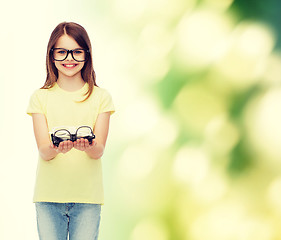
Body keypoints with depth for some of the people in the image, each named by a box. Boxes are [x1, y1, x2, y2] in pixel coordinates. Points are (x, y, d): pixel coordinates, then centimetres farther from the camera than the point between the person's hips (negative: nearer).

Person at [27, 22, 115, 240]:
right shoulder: (41, 97, 5)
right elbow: (43, 151, -4)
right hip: (49, 195, 0)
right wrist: (56, 148, -28)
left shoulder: (100, 97, 5)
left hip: (87, 196, 0)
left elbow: (99, 151, -3)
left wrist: (89, 146, -27)